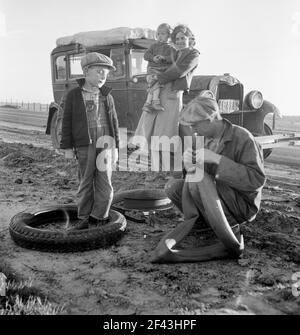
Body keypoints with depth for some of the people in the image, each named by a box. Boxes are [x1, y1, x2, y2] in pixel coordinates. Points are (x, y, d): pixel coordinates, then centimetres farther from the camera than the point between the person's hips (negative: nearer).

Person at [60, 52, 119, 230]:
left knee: (105, 183, 0)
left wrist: (115, 146, 7)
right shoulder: (74, 95, 2)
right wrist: (67, 147, 0)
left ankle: (99, 217, 13)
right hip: (84, 146, -2)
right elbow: (67, 122, 3)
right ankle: (84, 218, 17)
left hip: (105, 145, 2)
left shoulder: (107, 96, 8)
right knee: (86, 182, 6)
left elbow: (114, 122, 11)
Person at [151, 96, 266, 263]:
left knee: (198, 183, -29)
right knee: (173, 186, -8)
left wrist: (217, 159, -32)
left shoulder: (242, 138, -19)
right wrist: (190, 164, -23)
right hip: (216, 198, 7)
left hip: (243, 204, -6)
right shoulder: (205, 138, 1)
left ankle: (230, 230, -10)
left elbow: (257, 180, -27)